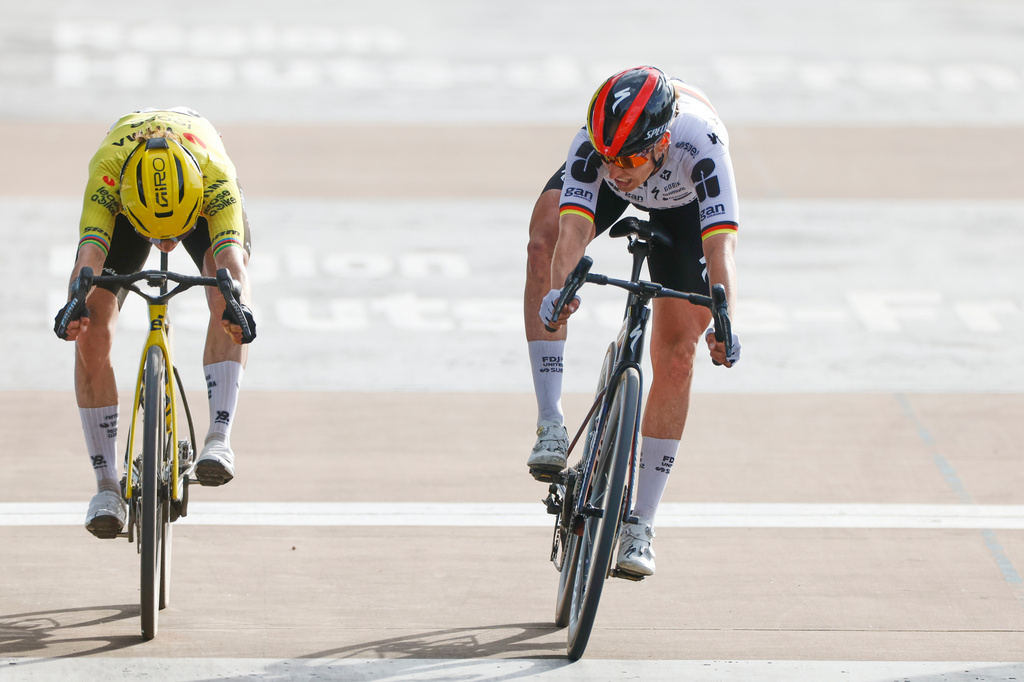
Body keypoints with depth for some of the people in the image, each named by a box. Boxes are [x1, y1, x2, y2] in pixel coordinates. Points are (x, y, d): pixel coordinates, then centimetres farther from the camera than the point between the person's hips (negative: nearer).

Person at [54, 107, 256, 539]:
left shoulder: (216, 175, -43)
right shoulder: (106, 171, -43)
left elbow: (230, 253, -54)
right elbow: (91, 248, -54)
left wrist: (237, 305, -75)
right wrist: (76, 302, -74)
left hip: (203, 198, -1)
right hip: (125, 199, 1)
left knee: (225, 301, -33)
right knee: (91, 336, -14)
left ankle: (219, 437, -33)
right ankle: (106, 485, -6)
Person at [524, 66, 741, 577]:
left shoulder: (701, 142, -45)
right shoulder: (594, 145, -40)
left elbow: (721, 248, -52)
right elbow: (572, 231, -50)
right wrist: (560, 291, -70)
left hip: (684, 202, -1)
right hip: (602, 193, 1)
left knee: (676, 356, -5)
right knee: (544, 240, -31)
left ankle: (640, 525, 6)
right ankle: (551, 423, -28)